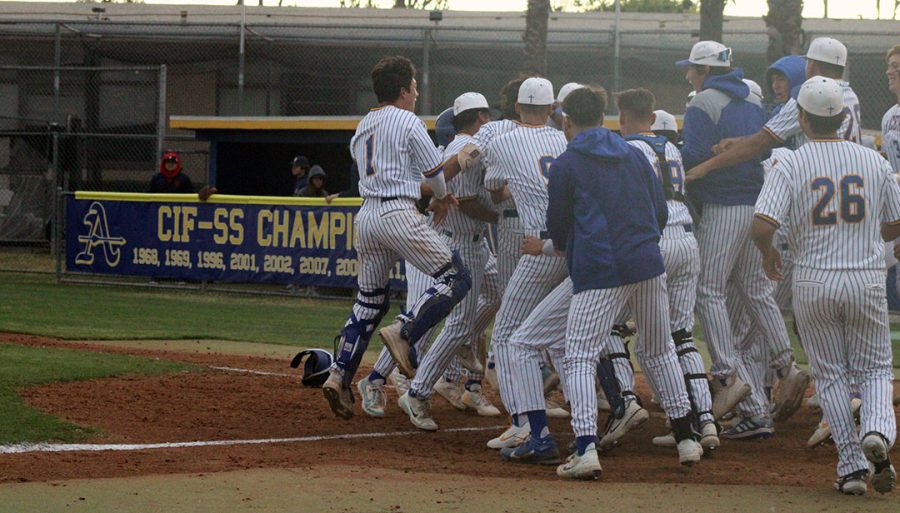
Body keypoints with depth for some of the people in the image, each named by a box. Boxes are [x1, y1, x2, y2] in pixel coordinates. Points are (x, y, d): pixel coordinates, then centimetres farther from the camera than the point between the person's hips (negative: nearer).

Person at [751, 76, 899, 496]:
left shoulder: (791, 166, -8)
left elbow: (762, 225, -17)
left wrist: (768, 253, 5)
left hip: (813, 283, -1)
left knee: (831, 375, 11)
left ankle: (852, 465, 3)